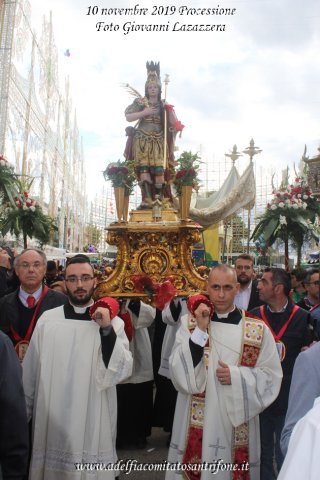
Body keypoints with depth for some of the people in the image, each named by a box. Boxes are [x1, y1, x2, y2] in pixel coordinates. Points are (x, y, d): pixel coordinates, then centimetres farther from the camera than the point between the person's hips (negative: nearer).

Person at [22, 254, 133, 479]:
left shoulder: (112, 321, -5)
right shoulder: (47, 319, -2)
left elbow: (122, 372, -12)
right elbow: (30, 372, 5)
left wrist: (107, 330, -22)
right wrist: (24, 412, 10)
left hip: (94, 422, -1)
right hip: (51, 422, 1)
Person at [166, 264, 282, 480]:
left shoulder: (258, 330, -4)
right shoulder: (190, 323, -3)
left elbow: (272, 377, -1)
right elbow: (181, 373, -11)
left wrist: (237, 376, -16)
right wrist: (200, 330, -20)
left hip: (238, 424, 0)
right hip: (197, 423, 0)